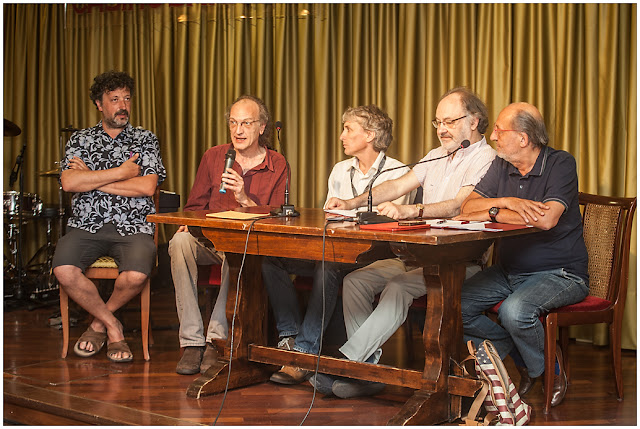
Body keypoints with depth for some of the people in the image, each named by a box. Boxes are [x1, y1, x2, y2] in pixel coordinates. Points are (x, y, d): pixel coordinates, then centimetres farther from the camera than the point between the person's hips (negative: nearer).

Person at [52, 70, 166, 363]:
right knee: (64, 270, -29)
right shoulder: (81, 139, 14)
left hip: (133, 226, -1)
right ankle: (112, 327, -5)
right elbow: (69, 183, -4)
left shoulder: (145, 140, 12)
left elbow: (147, 187, -5)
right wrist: (121, 172, -6)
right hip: (86, 225, 1)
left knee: (136, 275, -32)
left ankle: (99, 322, 2)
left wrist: (92, 179, -4)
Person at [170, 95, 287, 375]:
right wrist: (190, 223, -10)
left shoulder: (277, 166, 3)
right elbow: (194, 206, 14)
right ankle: (192, 341, -30)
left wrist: (245, 200, -17)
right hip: (209, 240, 3)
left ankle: (216, 339, -28)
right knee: (180, 241, -30)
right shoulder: (213, 157, 10)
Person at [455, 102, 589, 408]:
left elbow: (546, 219, -28)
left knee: (514, 310, -34)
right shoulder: (501, 166, 7)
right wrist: (507, 202, -21)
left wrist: (491, 213, -18)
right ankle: (521, 357, 7)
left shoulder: (560, 164, -13)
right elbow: (468, 206, -1)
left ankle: (549, 367, -1)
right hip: (509, 272, 7)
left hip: (560, 274, -7)